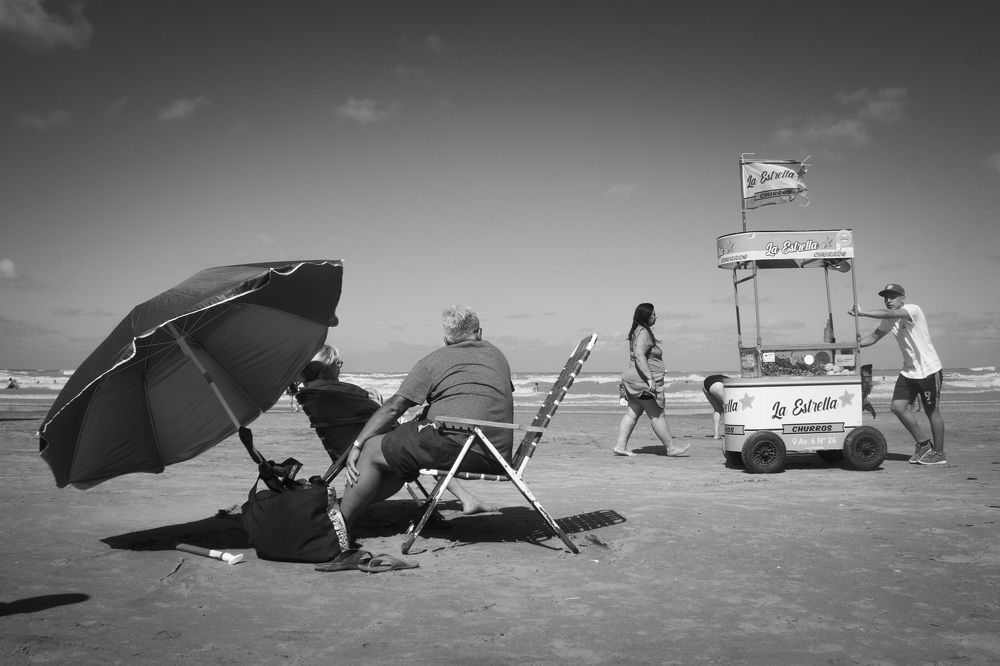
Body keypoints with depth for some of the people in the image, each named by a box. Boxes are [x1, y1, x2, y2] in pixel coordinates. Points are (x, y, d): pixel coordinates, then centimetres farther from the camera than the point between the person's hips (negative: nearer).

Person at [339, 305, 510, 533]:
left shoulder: (434, 360, 11)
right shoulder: (498, 355, 24)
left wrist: (357, 445, 10)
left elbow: (394, 407, 6)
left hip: (454, 445, -6)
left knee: (372, 451, 9)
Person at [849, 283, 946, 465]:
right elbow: (874, 336, 13)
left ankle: (939, 454, 15)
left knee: (932, 412, 1)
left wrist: (861, 312, -38)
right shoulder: (889, 320, 6)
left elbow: (890, 314, -35)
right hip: (908, 370, 7)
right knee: (897, 406, 0)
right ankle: (923, 443, 16)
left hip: (929, 369, -7)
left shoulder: (913, 309, -17)